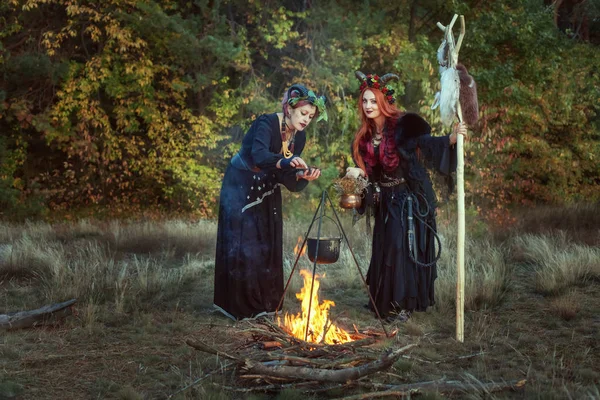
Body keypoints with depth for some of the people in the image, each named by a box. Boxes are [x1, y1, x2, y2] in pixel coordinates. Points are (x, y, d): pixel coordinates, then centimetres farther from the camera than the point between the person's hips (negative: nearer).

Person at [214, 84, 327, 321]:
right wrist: (285, 161, -60)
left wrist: (304, 177, -27)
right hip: (240, 187, -7)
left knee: (267, 245, 6)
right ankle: (240, 305, -1)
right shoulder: (267, 123, -25)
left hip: (266, 191, 7)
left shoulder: (299, 137, -5)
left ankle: (265, 304, 14)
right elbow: (259, 155, -44)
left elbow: (287, 179, -7)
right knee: (242, 244, -7)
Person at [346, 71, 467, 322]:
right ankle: (384, 299, 23)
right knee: (384, 249, 11)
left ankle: (404, 304, -3)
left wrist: (451, 138, -44)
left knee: (403, 247, -11)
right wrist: (358, 173, -8)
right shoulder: (365, 136, 7)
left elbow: (426, 142, -27)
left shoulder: (402, 126, -13)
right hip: (385, 200, 7)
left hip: (408, 198, -7)